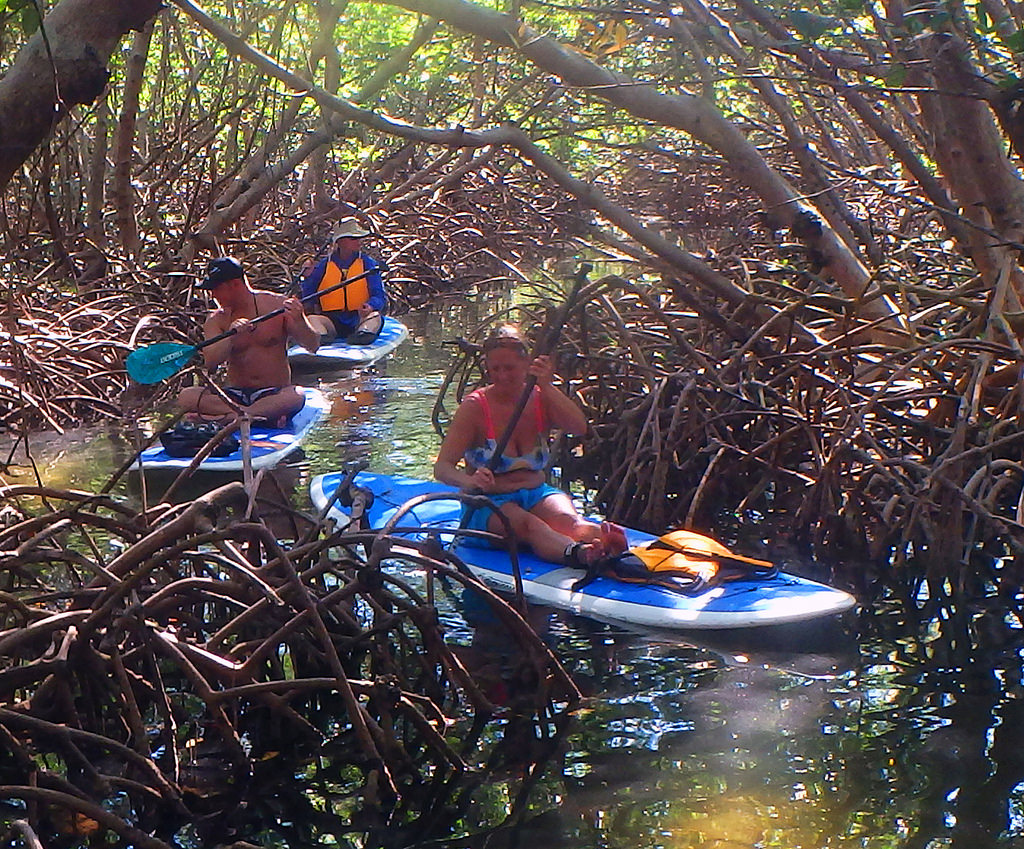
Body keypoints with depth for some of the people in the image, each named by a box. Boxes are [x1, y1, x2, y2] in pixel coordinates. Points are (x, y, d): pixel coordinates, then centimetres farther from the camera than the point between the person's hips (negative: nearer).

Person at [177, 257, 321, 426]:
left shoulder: (277, 305, 0)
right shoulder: (216, 320, 7)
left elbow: (313, 346, -5)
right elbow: (210, 362, -8)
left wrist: (299, 321, -25)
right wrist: (231, 336, -24)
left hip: (274, 394, -2)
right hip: (235, 395, 3)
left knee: (296, 397, -37)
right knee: (186, 396, -24)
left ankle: (226, 416, -30)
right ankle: (262, 416, -31)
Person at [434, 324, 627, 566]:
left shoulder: (540, 399, 6)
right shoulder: (475, 407, -4)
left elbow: (579, 428, -13)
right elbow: (442, 467, -14)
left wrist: (547, 387, -23)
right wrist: (470, 481, -36)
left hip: (536, 494, 3)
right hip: (488, 503, -3)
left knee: (567, 519, -32)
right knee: (527, 524, -36)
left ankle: (604, 540, -65)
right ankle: (577, 554, -67)